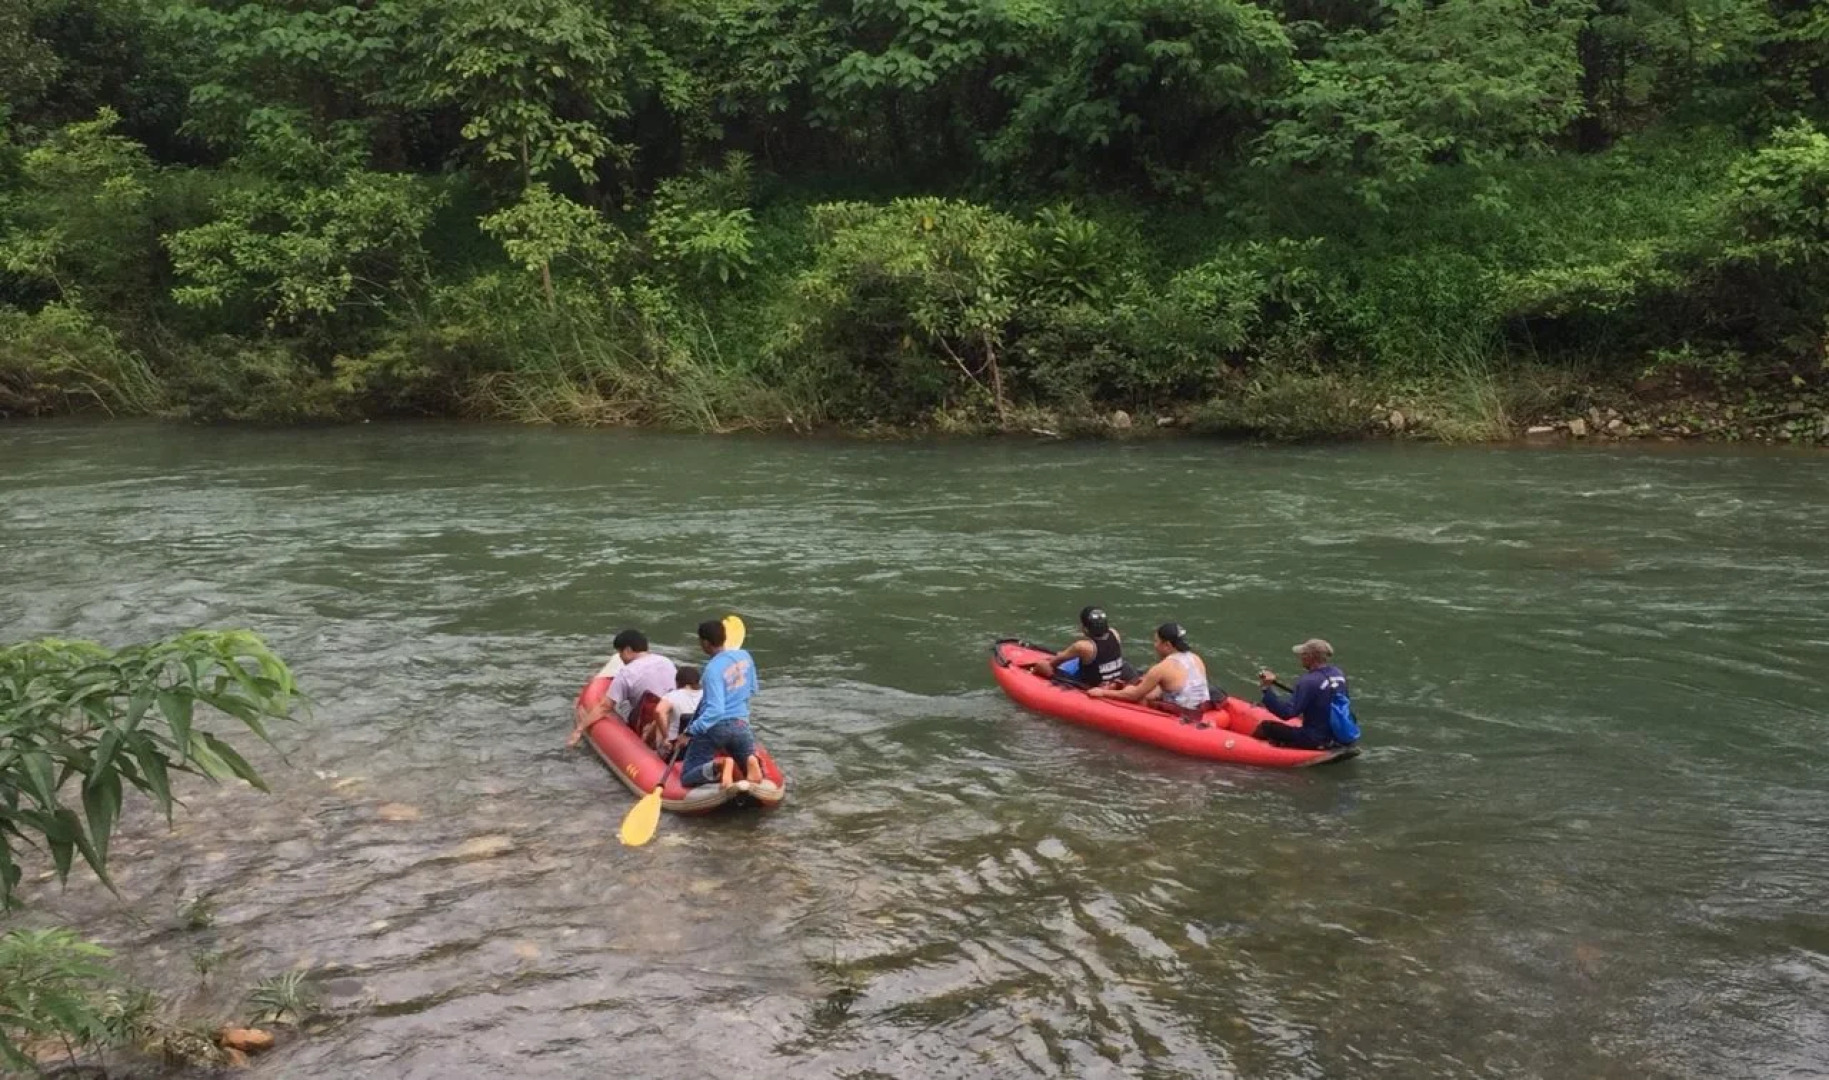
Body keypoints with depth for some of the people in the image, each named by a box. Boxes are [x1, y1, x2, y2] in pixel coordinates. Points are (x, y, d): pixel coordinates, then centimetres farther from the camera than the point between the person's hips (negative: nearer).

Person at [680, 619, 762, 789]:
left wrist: (690, 732, -19)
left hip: (714, 727, -5)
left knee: (687, 779, 4)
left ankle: (718, 766, -24)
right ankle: (752, 761, -18)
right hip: (741, 724, 5)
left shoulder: (713, 670, -19)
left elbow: (715, 710, -23)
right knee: (756, 779, 16)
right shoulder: (745, 656, 2)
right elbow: (752, 689, 16)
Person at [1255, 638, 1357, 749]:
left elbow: (1287, 713, -26)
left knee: (1266, 726, -3)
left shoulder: (1309, 681, -23)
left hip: (1317, 741, -8)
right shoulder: (1339, 674, 2)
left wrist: (1267, 689, -29)